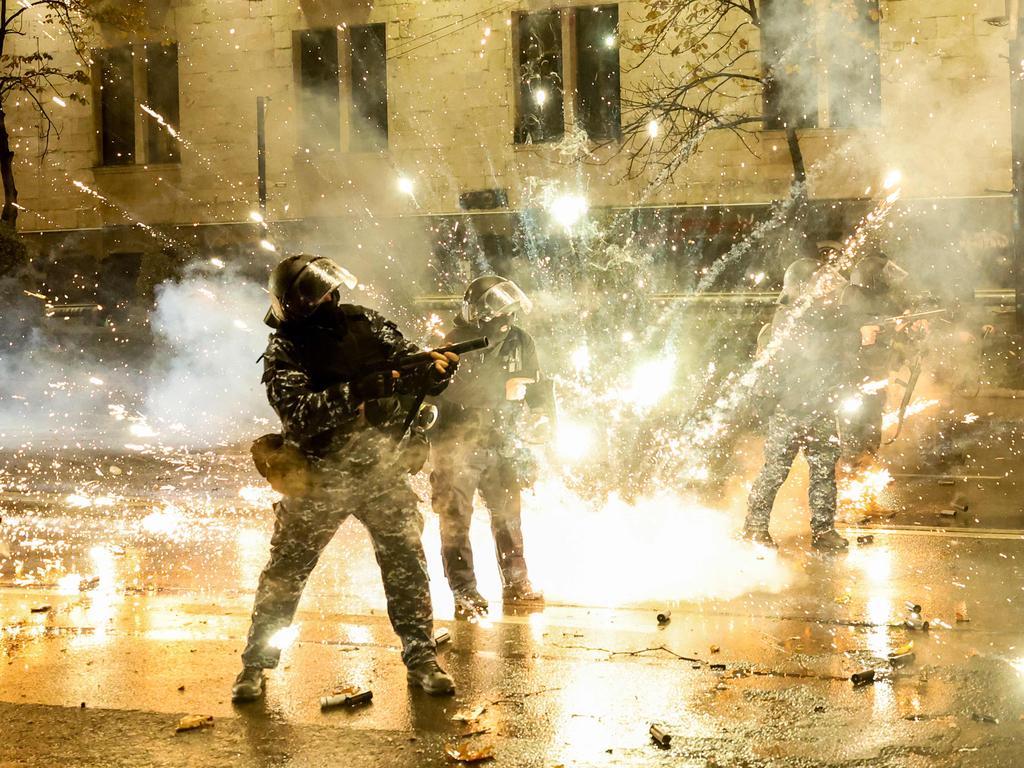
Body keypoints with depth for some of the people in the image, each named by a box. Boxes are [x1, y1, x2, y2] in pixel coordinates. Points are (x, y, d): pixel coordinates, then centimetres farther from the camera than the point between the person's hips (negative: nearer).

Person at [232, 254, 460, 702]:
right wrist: (358, 391, -38)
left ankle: (421, 658, 11)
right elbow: (300, 415, -29)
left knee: (406, 559, -1)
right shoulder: (284, 355, -13)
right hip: (319, 477, -3)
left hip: (379, 467, 3)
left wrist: (436, 368, -19)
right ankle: (255, 664, 19)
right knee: (286, 570, 5)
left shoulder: (364, 324, -2)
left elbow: (413, 371, 4)